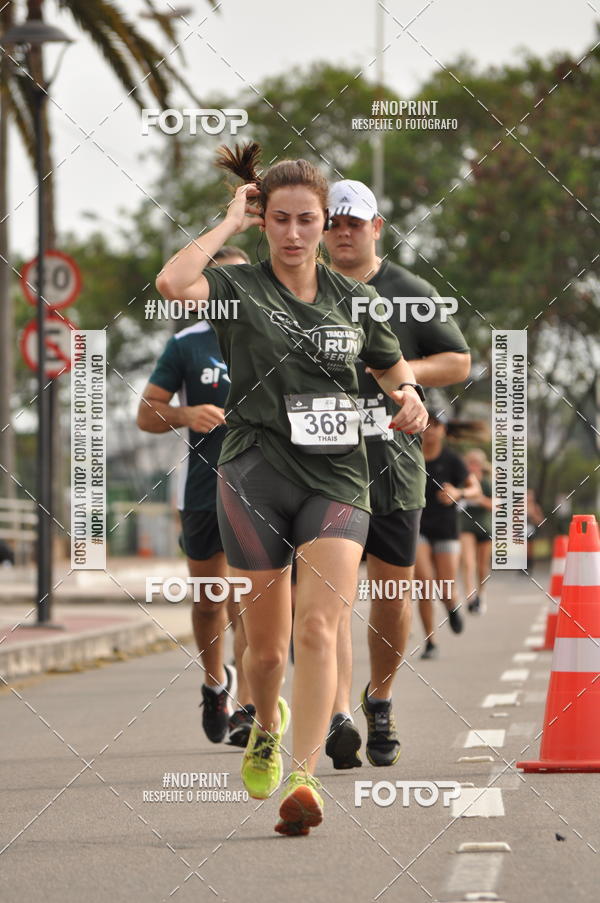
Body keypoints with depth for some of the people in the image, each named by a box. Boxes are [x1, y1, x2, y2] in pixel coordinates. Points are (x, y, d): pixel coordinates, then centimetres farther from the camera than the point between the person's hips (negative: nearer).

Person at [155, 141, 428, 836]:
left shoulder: (350, 295, 12)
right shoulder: (239, 289, 0)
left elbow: (391, 363, 28)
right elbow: (173, 283, -22)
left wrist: (409, 395, 5)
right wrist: (229, 223, -10)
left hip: (337, 478, 1)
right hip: (256, 477, -1)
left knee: (317, 627, -17)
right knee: (265, 643, 7)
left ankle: (303, 778, -24)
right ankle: (267, 727, 40)